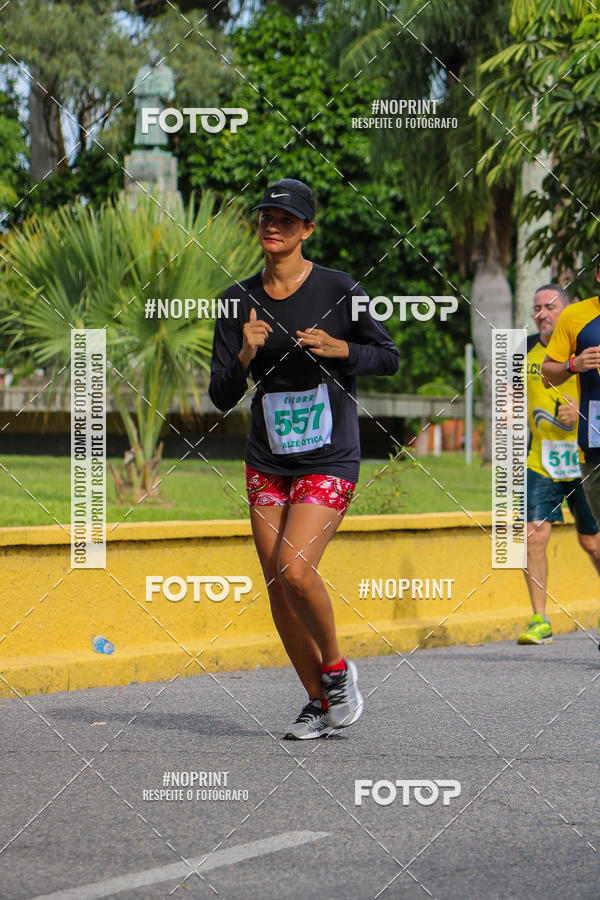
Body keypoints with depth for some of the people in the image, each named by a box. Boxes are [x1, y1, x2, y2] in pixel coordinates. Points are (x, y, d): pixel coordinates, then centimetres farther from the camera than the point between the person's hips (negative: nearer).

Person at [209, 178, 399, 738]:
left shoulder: (338, 290, -6)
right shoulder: (240, 300, 2)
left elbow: (389, 357, 3)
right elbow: (221, 397, 2)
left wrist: (339, 349, -15)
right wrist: (245, 356, -18)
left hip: (329, 460, -4)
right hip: (267, 461, 4)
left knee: (294, 568, -21)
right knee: (277, 587, 3)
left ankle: (337, 670, 3)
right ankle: (318, 701, 18)